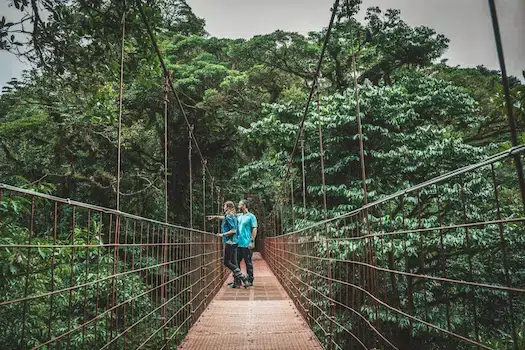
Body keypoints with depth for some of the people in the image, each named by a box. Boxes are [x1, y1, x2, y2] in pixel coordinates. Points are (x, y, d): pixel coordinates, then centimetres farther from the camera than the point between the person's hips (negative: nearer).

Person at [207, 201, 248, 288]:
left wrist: (223, 234, -14)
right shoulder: (233, 216, 15)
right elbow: (224, 218, 38)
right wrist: (215, 216, 43)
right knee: (233, 262, 8)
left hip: (230, 242, -9)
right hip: (234, 242, 9)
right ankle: (237, 282, 8)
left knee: (227, 262, -5)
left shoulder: (229, 217, -13)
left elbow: (233, 230, -20)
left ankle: (243, 278, -9)